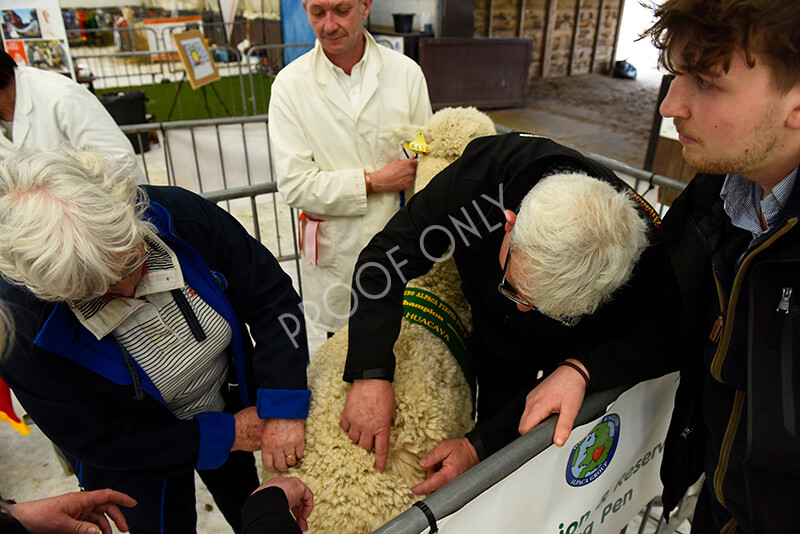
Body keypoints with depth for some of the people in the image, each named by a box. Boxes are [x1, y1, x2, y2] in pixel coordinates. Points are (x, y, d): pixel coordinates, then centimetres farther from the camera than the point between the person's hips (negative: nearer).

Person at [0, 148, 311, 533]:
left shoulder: (179, 214, -29)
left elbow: (272, 296, -21)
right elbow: (93, 439, -21)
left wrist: (283, 411, -27)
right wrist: (225, 435, -21)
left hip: (237, 406, 3)